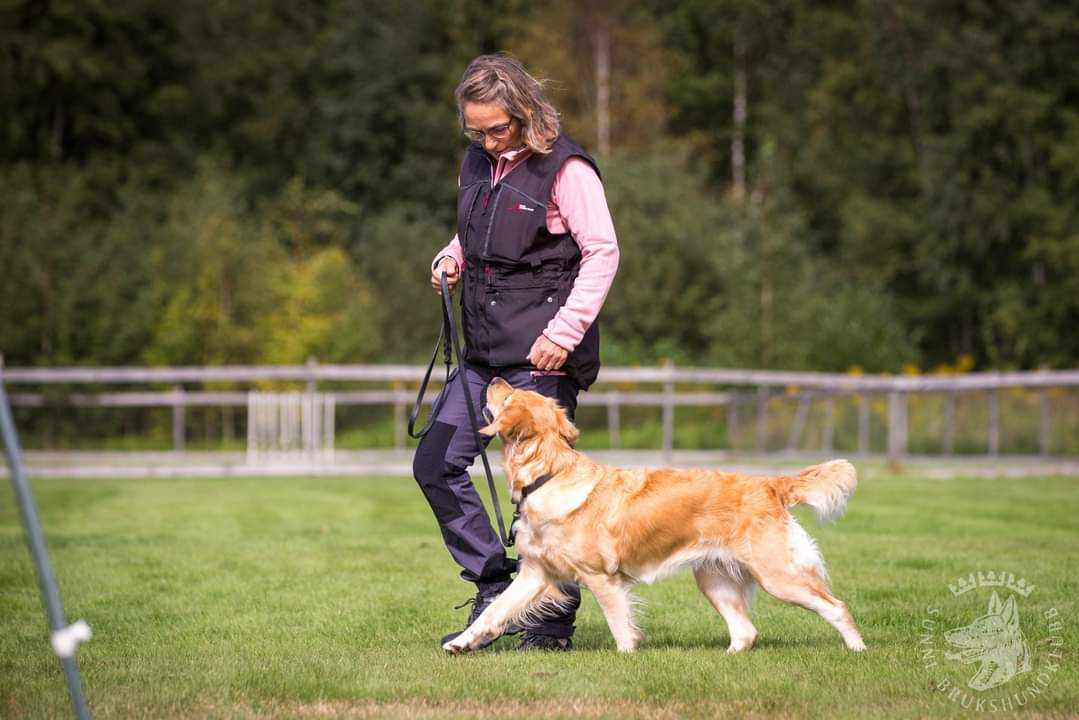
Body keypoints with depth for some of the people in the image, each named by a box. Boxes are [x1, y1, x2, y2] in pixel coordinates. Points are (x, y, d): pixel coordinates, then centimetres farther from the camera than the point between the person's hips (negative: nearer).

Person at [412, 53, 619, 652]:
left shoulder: (565, 169, -11)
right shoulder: (478, 164, 11)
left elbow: (602, 254, -11)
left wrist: (564, 332, -17)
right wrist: (452, 258, 3)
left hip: (544, 354, -8)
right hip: (485, 350, 8)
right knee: (435, 463, 3)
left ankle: (553, 623, 5)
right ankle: (495, 589, 13)